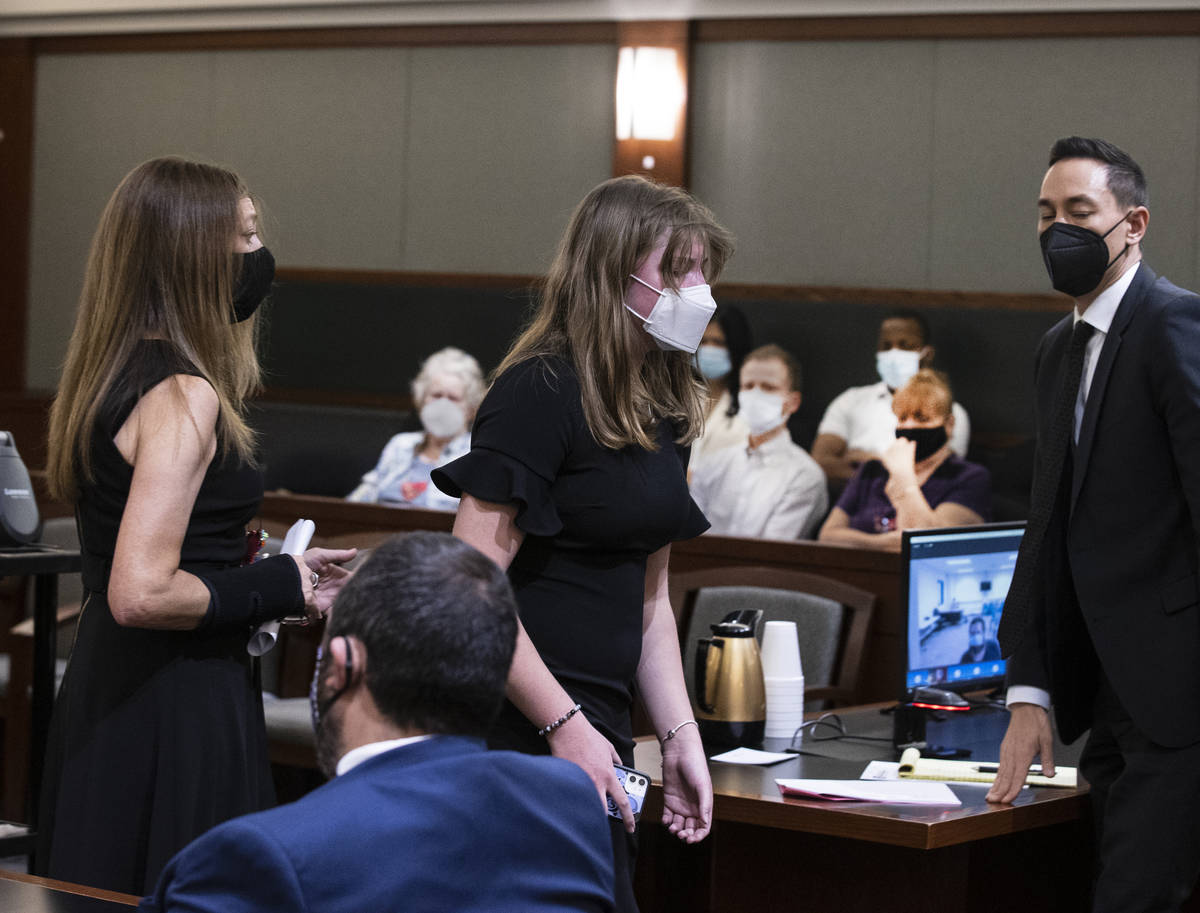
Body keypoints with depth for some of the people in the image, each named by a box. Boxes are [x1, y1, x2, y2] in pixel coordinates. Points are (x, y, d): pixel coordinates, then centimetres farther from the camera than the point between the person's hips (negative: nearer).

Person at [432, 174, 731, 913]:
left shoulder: (666, 410, 13)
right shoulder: (542, 394, -13)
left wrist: (680, 735, 12)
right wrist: (565, 729, -20)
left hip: (597, 728, 9)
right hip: (522, 734, -8)